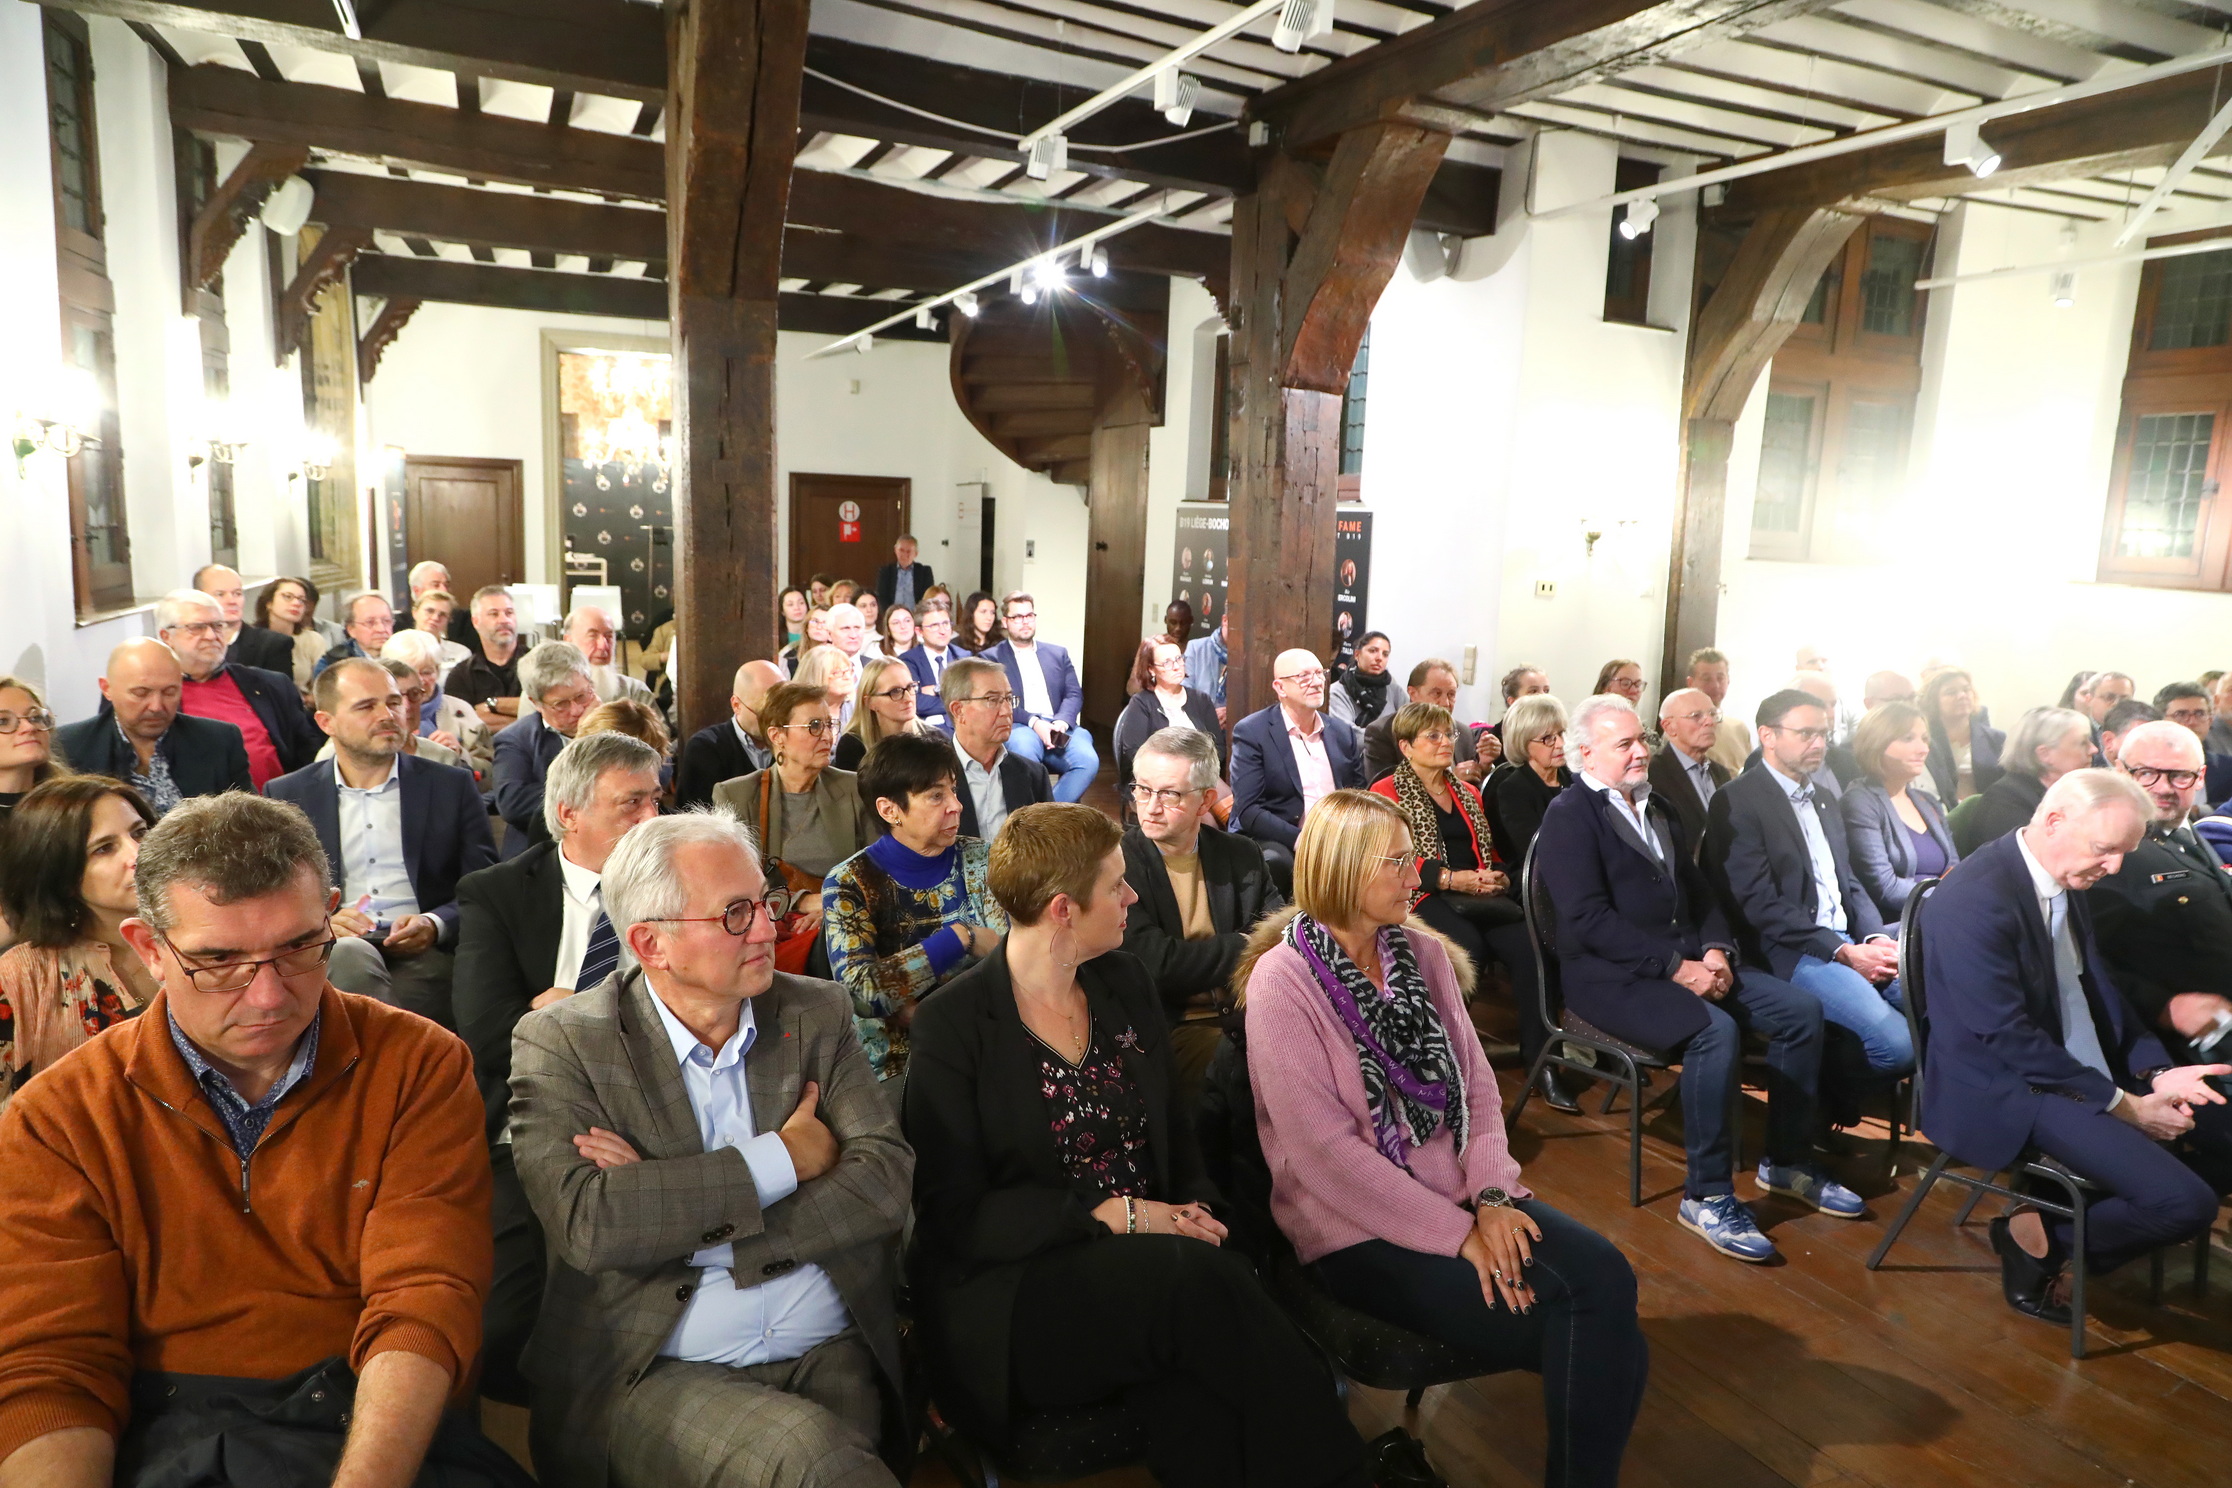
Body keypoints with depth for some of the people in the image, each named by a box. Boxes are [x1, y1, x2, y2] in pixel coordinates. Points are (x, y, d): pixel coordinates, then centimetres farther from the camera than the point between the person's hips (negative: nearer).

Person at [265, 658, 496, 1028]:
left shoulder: (452, 786, 14)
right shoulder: (286, 795, 17)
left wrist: (434, 925, -11)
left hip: (424, 953, -1)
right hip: (329, 950, 2)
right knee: (349, 955, -34)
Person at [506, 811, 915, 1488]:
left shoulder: (817, 1014, 7)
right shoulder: (560, 1043, -1)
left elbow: (885, 1181, -3)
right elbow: (586, 1223, -15)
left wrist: (689, 1219, -12)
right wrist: (782, 1158, -10)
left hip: (828, 1358, 4)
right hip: (651, 1374, -3)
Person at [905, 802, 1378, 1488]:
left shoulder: (1123, 982, 10)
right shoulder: (952, 1027, -9)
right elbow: (953, 1218, -10)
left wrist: (1197, 1212, -6)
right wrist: (1112, 1215, -18)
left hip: (1147, 1266, 5)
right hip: (1013, 1293, -4)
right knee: (1196, 1277, -31)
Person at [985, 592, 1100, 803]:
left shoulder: (1058, 653, 23)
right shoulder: (992, 658, 12)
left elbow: (1074, 695, 13)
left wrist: (1062, 722, -9)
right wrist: (1034, 722, -16)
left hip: (1058, 728, 3)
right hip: (1019, 728, -3)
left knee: (1089, 761, -28)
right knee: (1025, 754, -40)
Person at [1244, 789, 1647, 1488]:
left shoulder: (1424, 955, 7)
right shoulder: (1283, 982, -14)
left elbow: (1477, 1084, 6)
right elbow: (1324, 1150, -18)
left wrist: (1491, 1195, -11)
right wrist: (1459, 1234, -18)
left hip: (1461, 1192, 6)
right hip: (1360, 1228, -6)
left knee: (1605, 1277, -18)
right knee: (1564, 1318, -21)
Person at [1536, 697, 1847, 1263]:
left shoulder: (1655, 806, 18)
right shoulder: (1569, 816, -9)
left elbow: (1696, 887, 18)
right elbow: (1588, 920, -19)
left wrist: (1715, 949, -2)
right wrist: (1675, 966, -21)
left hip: (1688, 959, 9)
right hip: (1610, 974, -8)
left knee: (1801, 1011, -3)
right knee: (1715, 1031, -31)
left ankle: (1787, 1161, 14)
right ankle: (1707, 1195, -17)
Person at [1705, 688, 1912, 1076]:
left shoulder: (1822, 800, 21)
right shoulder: (1736, 801, -8)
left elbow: (1849, 881, 19)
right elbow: (1759, 902, -15)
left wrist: (1876, 938, -1)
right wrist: (1842, 953, -17)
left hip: (1850, 940, 9)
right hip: (1793, 953, -8)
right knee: (1898, 1042, -25)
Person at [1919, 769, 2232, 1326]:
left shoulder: (2067, 881, 4)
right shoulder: (1975, 901, -25)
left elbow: (2099, 987, 14)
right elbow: (2010, 1039, -23)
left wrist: (2155, 1071, -2)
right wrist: (2124, 1105, -17)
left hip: (2088, 1071, 10)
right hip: (2005, 1092, -10)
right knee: (2184, 1202, -20)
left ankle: (2059, 1218, 15)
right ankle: (2037, 1241, 5)